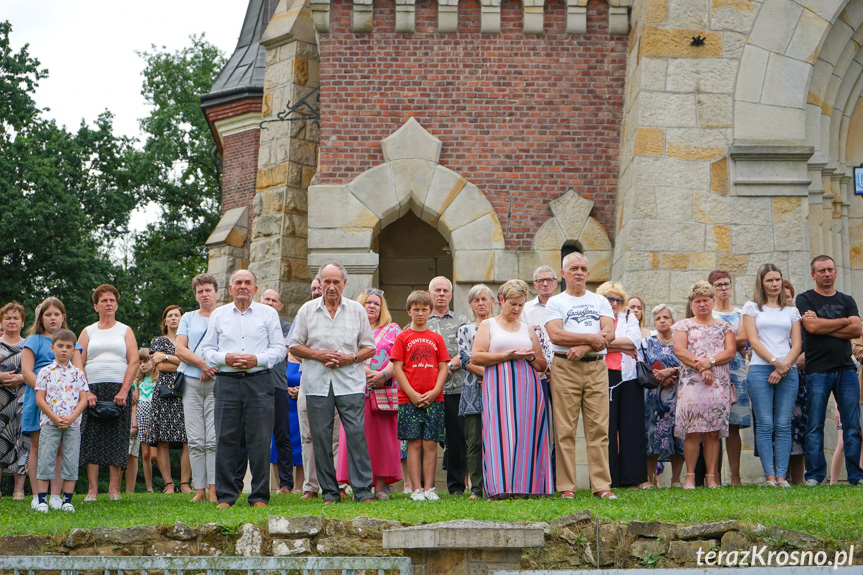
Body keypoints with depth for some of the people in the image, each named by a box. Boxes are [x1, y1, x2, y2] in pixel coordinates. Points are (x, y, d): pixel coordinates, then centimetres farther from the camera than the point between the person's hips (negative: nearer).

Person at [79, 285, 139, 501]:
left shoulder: (125, 331, 13)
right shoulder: (88, 332, 15)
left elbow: (134, 362, 2)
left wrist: (123, 391, -11)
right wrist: (86, 392, -8)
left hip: (119, 390, -1)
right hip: (92, 391, 1)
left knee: (117, 439, -4)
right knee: (91, 439, -5)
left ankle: (114, 489, -3)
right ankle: (92, 489, -5)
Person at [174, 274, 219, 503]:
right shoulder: (188, 318, 19)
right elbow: (180, 349, 7)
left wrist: (212, 368, -12)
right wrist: (202, 363, -9)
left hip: (217, 383, -2)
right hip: (191, 382, 3)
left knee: (214, 439, -10)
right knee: (195, 440, -2)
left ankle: (213, 489, -9)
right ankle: (199, 489, -1)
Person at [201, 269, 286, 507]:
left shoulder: (268, 314, 11)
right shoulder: (218, 315, 15)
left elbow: (279, 349, 6)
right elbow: (207, 349, 12)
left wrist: (256, 359, -10)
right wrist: (226, 358, -7)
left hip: (259, 382, -1)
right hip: (226, 382, 1)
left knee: (260, 439, -4)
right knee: (225, 439, -2)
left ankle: (260, 497, 3)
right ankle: (225, 496, 4)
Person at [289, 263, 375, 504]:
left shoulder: (357, 310, 8)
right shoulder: (307, 310, 8)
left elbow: (369, 347, 10)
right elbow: (294, 345, 9)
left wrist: (350, 358, -9)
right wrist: (319, 355, -7)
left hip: (350, 382, -1)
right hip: (317, 383, 1)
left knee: (356, 434, -9)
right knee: (321, 437, 1)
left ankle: (363, 491, -6)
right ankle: (329, 492, 8)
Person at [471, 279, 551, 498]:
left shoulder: (528, 329, 22)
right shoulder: (488, 325, 13)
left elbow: (543, 366, 23)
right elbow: (476, 356, -2)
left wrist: (531, 358, 0)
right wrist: (508, 355, -9)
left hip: (527, 388, 3)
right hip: (498, 388, -3)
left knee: (527, 435, -5)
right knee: (500, 433, -13)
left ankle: (526, 485, -5)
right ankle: (500, 487, -16)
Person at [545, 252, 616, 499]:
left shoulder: (600, 301, 17)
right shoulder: (555, 302, 9)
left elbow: (609, 333, 3)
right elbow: (555, 335, -8)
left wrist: (583, 347, -12)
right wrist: (591, 337, -8)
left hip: (596, 367, 2)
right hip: (565, 367, -2)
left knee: (598, 428, -2)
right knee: (565, 429, -4)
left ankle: (602, 485, 0)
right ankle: (566, 486, -1)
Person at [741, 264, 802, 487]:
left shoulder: (791, 311, 16)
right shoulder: (752, 307, 9)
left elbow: (797, 344, 8)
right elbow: (753, 340, -1)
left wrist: (784, 367, -7)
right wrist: (775, 362, -11)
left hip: (787, 371, 2)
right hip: (760, 369, -2)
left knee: (783, 425, -3)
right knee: (765, 425, -7)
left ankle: (782, 476, -3)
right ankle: (770, 476, -7)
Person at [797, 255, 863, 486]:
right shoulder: (805, 299, 6)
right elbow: (811, 326, -12)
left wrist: (823, 326, -7)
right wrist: (844, 321, -1)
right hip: (818, 370, -3)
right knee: (815, 426, -4)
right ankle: (814, 475, 0)